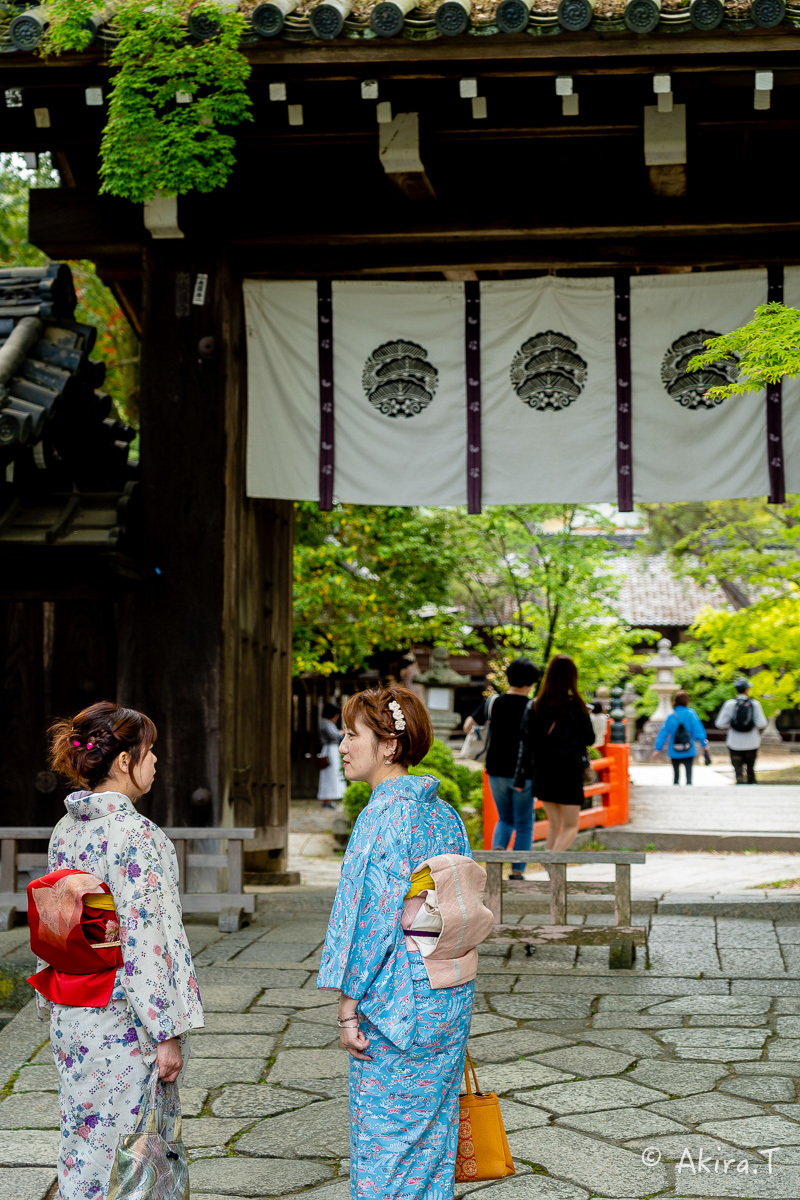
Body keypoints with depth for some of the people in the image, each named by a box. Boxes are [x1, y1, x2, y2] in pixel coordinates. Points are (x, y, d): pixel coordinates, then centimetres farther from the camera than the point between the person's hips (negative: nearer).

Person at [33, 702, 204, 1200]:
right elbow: (143, 942, -21)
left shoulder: (65, 829, 6)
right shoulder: (135, 832, -18)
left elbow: (50, 930, 13)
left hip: (70, 1015, 8)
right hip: (122, 1021, -8)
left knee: (80, 1145, 17)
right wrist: (166, 1033, -16)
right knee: (122, 1151, 1)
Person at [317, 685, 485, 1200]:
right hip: (452, 995, 8)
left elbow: (374, 918, -20)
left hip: (395, 999, -8)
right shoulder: (443, 812, 7)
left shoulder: (385, 814, -17)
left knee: (383, 1137, 4)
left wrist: (349, 1009, -14)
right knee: (433, 1128, 17)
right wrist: (455, 1004, 19)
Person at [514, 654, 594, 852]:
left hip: (543, 773, 4)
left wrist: (520, 777, -2)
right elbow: (589, 738, -1)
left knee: (553, 823, 19)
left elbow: (526, 744, -3)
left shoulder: (534, 706, -2)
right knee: (570, 826, 4)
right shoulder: (576, 705, -10)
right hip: (570, 772, -3)